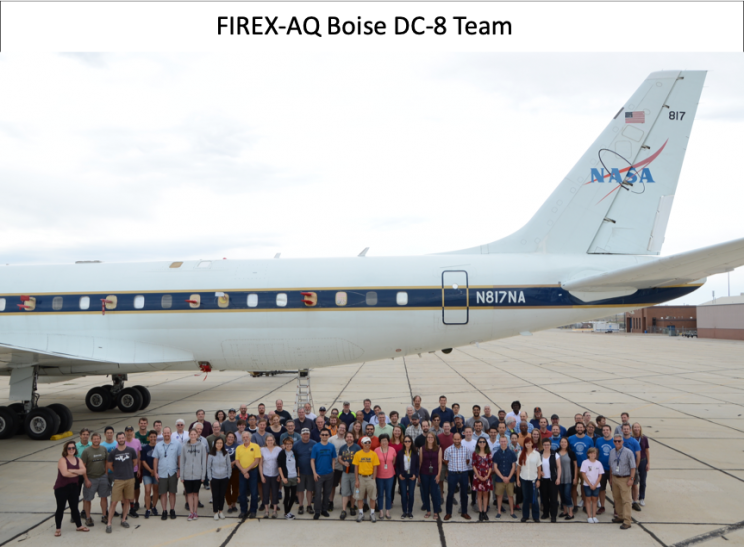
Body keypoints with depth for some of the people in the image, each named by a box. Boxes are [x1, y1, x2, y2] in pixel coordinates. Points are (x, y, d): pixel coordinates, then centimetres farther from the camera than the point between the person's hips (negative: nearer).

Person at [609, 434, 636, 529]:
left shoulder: (628, 452, -11)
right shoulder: (612, 452, 7)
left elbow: (633, 467, -9)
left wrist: (631, 479, -14)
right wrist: (610, 478, 16)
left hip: (625, 479, -6)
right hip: (615, 478, 6)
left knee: (626, 500, -6)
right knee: (617, 498, 14)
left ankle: (627, 521, -4)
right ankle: (620, 516, 27)